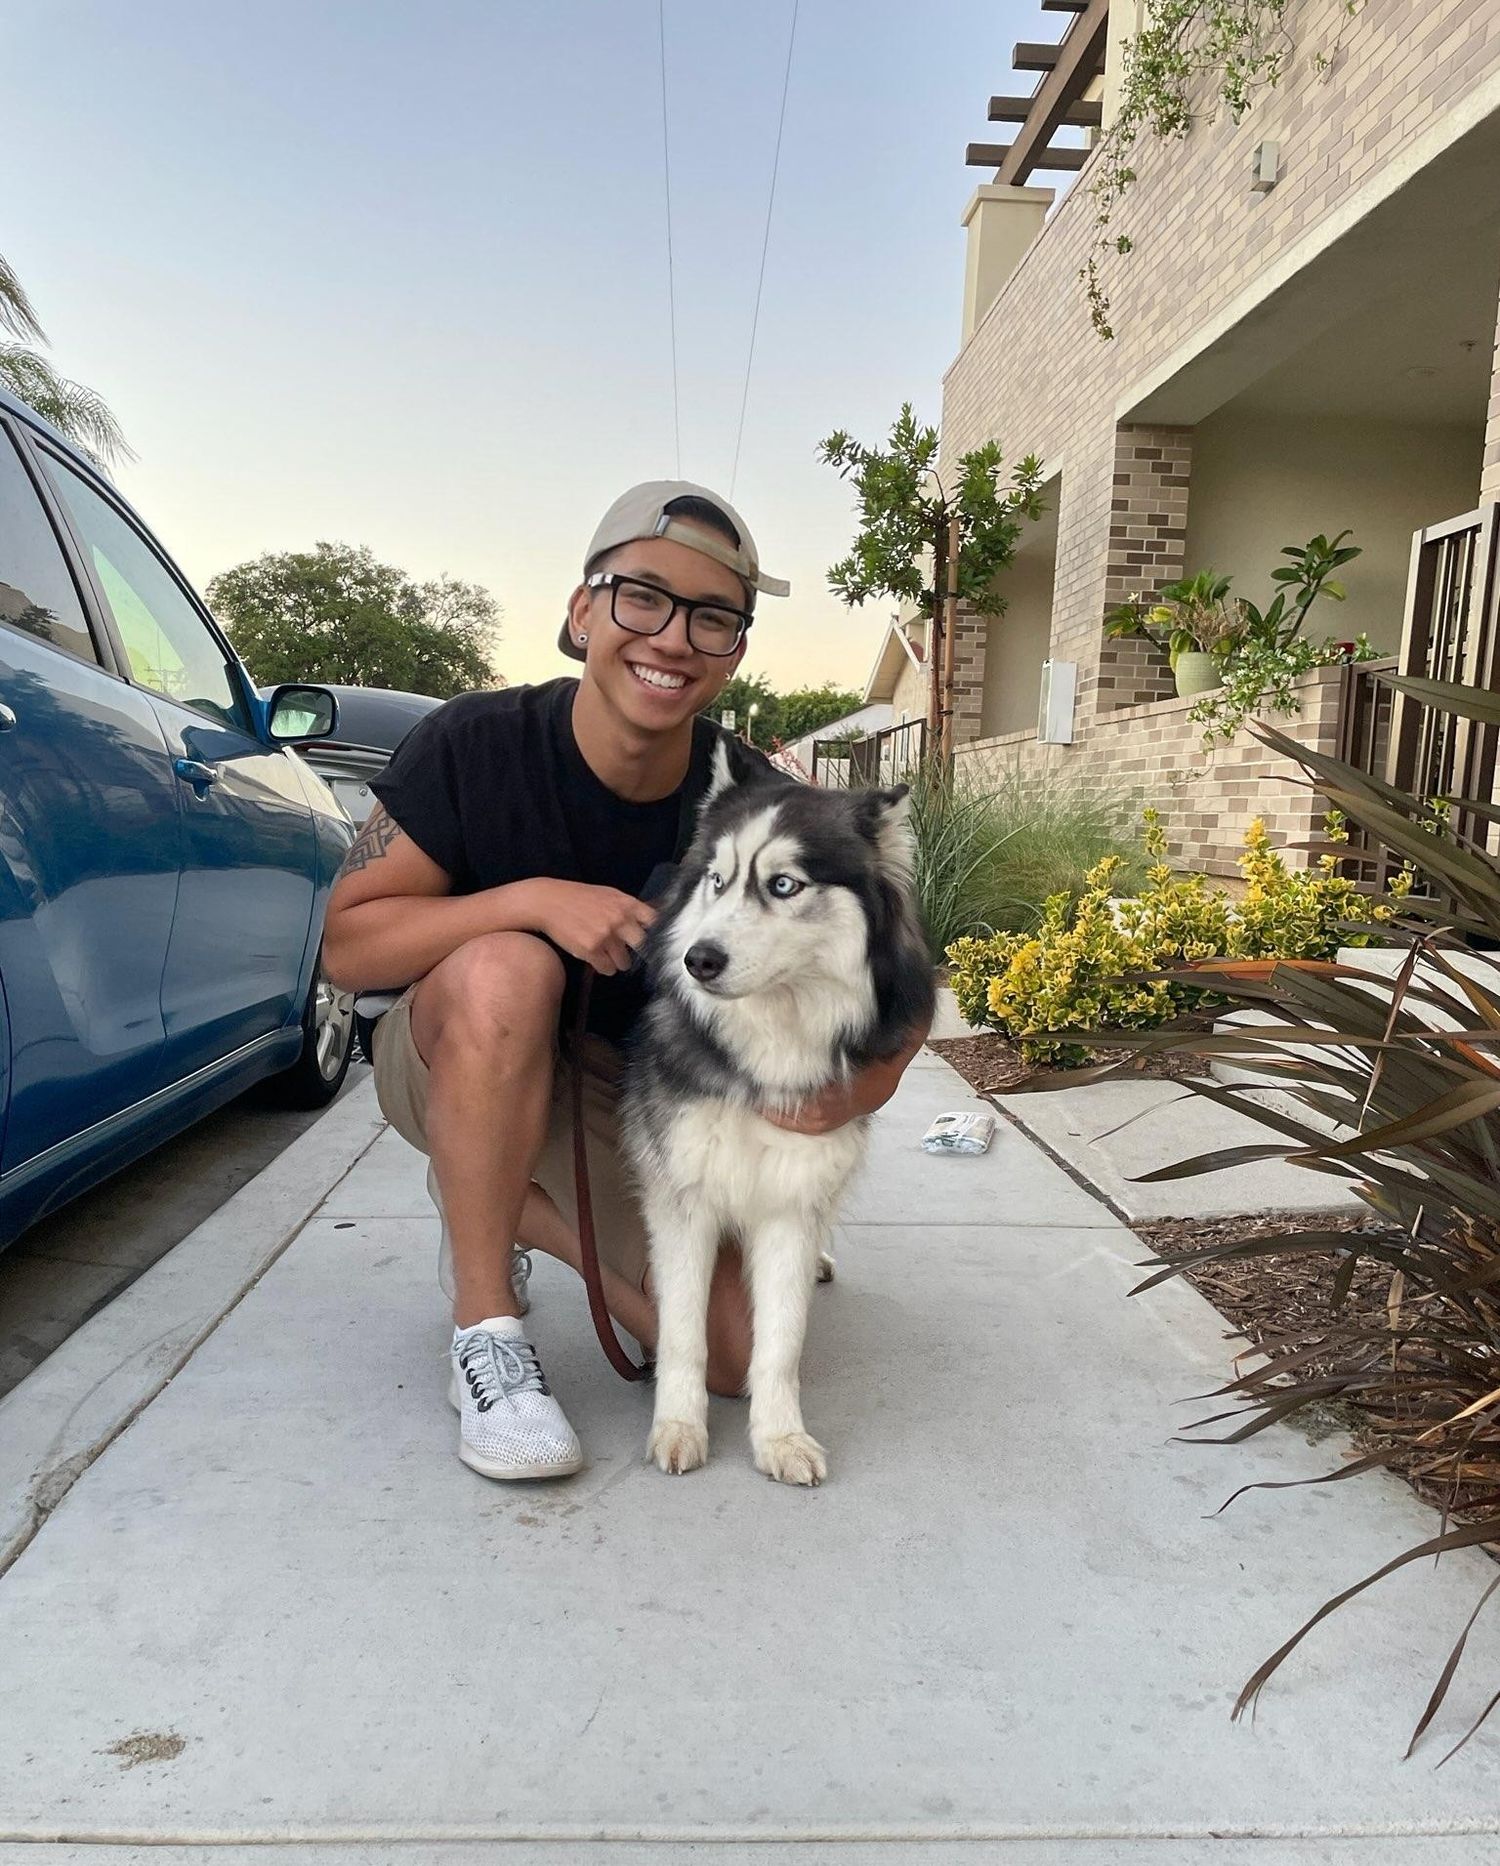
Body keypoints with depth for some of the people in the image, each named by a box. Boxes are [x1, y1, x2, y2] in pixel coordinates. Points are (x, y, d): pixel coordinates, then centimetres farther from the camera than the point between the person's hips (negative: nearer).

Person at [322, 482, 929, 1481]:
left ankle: (516, 1210, 13)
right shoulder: (477, 742, -20)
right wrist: (537, 900, -34)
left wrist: (871, 1077, -32)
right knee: (506, 971, -37)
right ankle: (486, 1332, -18)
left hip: (630, 1100, 2)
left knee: (734, 1354, -10)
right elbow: (347, 943, -19)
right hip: (455, 1063, -2)